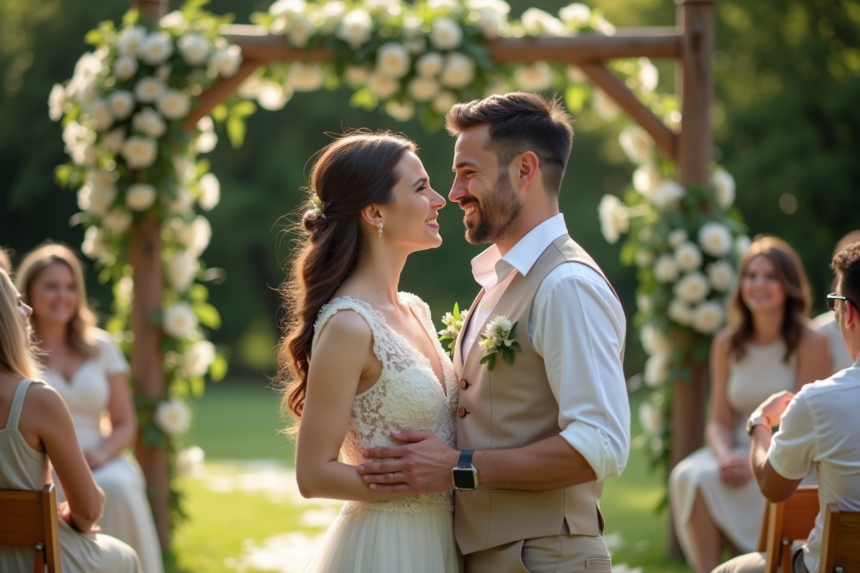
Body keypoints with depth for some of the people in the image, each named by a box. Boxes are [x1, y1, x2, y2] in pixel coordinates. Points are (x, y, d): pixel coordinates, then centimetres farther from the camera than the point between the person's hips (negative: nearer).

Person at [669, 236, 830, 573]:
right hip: (739, 450, 4)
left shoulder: (810, 343, -6)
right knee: (690, 476, -28)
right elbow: (720, 420, 7)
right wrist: (725, 457, -15)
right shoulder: (727, 344, 8)